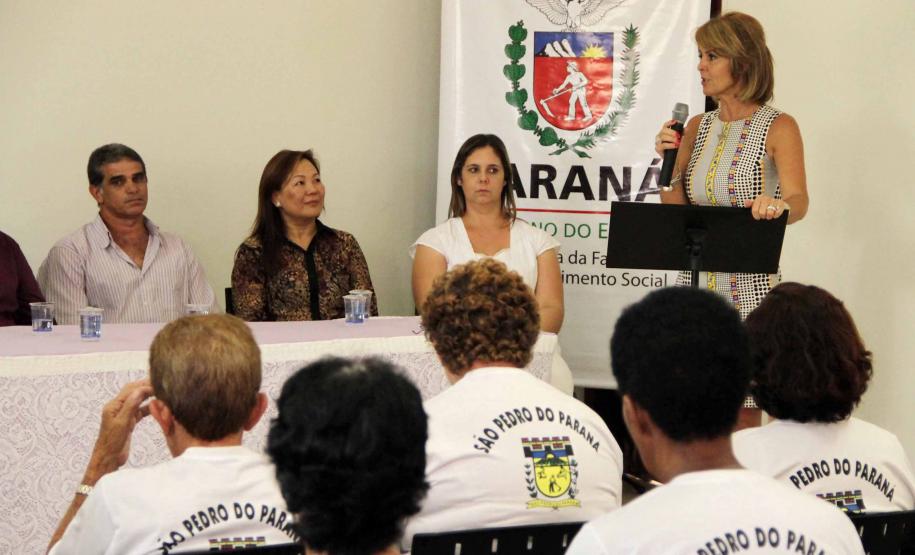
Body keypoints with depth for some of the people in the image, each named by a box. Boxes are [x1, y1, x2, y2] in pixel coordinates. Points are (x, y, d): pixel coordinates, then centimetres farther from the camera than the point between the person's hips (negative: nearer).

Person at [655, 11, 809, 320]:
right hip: (694, 282, 5)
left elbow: (799, 201, -22)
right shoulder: (697, 127, 9)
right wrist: (670, 163, -10)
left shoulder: (779, 127, -7)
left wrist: (777, 206, -43)